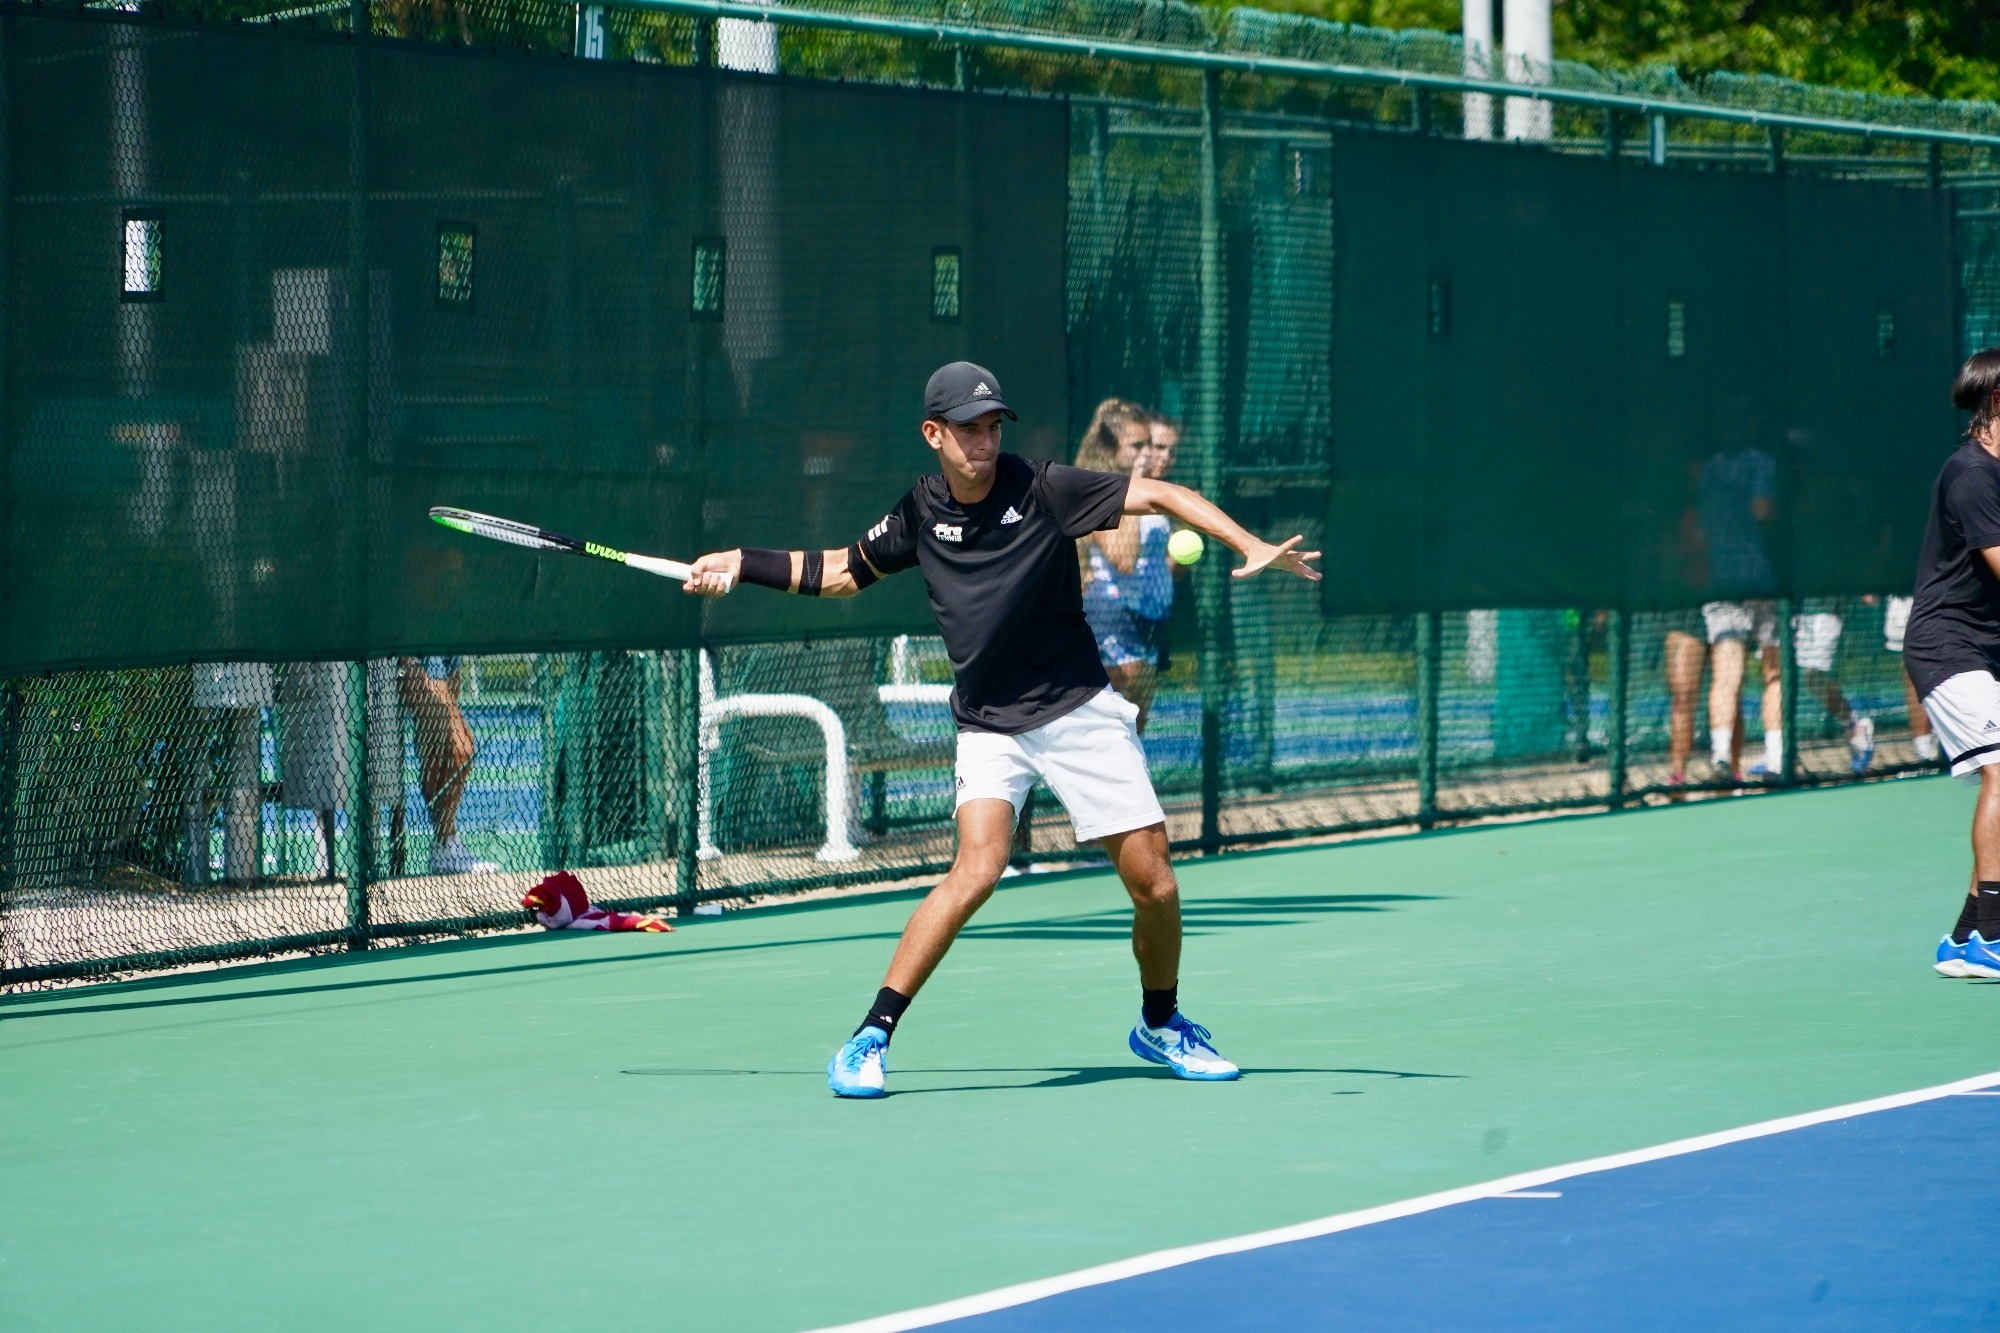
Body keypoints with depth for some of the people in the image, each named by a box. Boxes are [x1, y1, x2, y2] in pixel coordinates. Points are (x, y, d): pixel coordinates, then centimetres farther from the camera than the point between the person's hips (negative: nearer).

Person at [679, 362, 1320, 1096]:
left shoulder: (1041, 488, -11)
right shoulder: (920, 513, 0)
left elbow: (1159, 495, -14)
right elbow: (844, 572, 18)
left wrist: (1251, 548, -25)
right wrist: (744, 564, 13)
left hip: (1080, 711, 0)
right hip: (989, 724, 0)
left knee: (1154, 883, -1)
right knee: (978, 867, -23)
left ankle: (1161, 1024, 27)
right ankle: (871, 1036, -17)